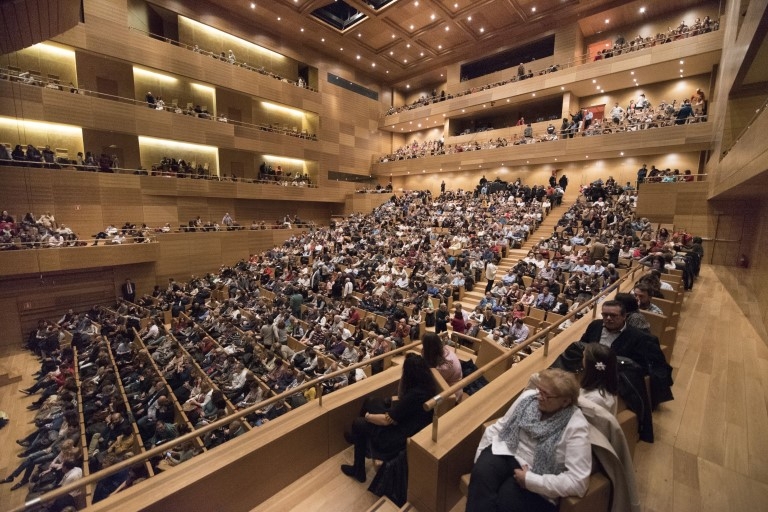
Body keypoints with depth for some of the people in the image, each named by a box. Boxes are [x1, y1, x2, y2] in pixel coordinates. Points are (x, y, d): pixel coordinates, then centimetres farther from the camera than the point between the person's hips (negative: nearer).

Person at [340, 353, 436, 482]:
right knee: (372, 400, 13)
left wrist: (367, 416, -5)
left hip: (401, 439, -9)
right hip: (407, 425, 9)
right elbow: (401, 398, 9)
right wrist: (403, 379, -6)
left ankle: (358, 470, 30)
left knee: (358, 423, 10)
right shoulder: (426, 385, -6)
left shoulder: (414, 395, -32)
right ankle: (356, 437, 34)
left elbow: (386, 420, -21)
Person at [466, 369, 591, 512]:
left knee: (505, 498, -31)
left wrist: (530, 480, -23)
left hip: (536, 480, -3)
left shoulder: (576, 427, -17)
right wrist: (480, 456, 0)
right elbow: (499, 427, 4)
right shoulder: (529, 397, -4)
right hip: (506, 452, 4)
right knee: (482, 472, -28)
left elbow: (578, 482, -20)